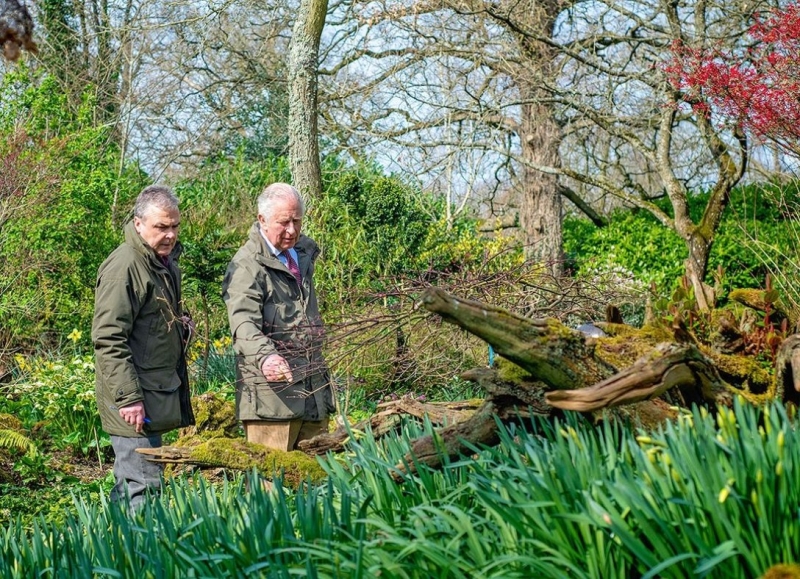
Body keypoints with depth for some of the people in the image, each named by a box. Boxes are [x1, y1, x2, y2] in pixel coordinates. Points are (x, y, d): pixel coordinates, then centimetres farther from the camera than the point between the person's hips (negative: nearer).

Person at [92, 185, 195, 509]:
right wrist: (129, 398, -24)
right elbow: (108, 339, -20)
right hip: (135, 402, -10)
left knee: (129, 483, 16)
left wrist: (180, 325, 10)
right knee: (143, 486, -11)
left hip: (158, 393, 10)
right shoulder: (124, 268, -16)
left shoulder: (165, 261, 14)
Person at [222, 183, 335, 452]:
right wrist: (264, 356, -46)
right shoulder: (247, 266, -12)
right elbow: (244, 323, -27)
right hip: (271, 392, -8)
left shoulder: (305, 250, 14)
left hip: (314, 390, 8)